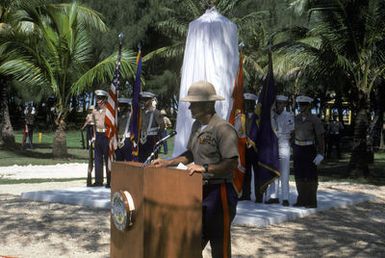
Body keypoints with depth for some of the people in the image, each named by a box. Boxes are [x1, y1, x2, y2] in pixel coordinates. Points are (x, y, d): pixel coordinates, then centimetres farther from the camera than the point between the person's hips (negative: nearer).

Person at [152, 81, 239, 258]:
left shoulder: (223, 129, -17)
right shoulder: (196, 126, 10)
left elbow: (232, 163, -22)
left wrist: (205, 168, -29)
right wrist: (167, 162, 11)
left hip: (218, 191, -8)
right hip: (199, 189, 8)